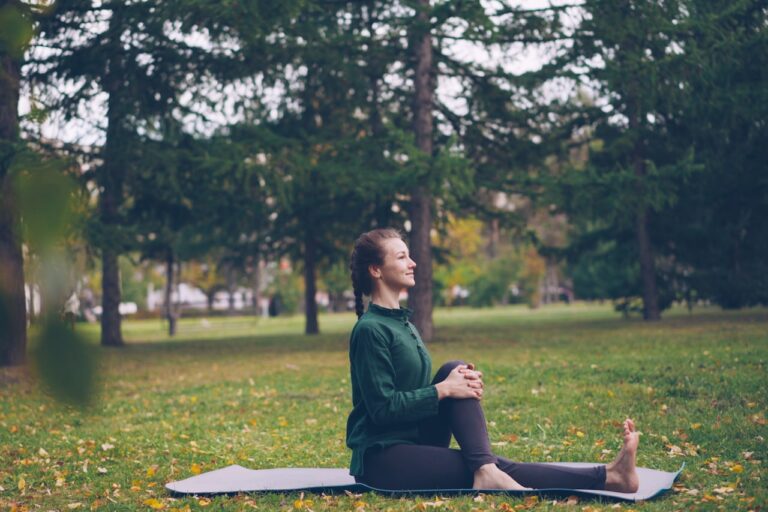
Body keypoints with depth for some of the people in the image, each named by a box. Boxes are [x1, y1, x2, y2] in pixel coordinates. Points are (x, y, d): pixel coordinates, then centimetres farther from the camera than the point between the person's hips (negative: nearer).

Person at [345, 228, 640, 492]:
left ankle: (486, 470, -26)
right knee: (496, 466, -19)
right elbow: (382, 408, -19)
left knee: (454, 371, -11)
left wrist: (456, 383, -3)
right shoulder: (370, 329, -14)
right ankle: (606, 478, -21)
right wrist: (443, 390, -18)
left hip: (414, 442, 8)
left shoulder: (401, 322, 14)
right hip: (381, 459, -8)